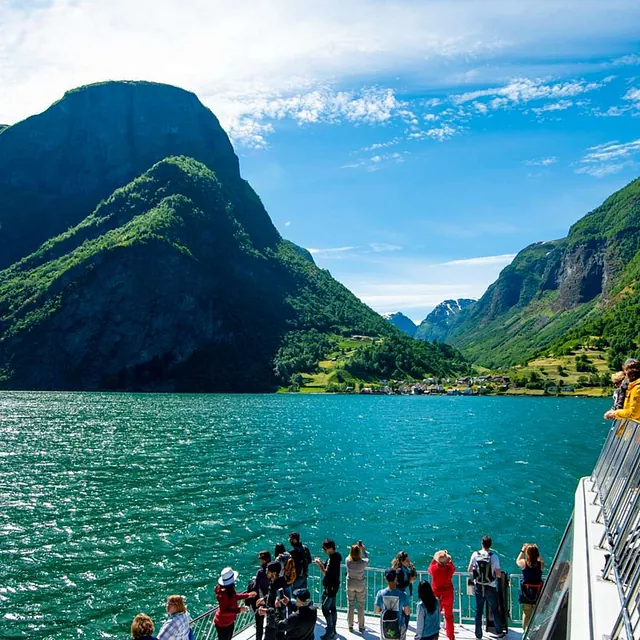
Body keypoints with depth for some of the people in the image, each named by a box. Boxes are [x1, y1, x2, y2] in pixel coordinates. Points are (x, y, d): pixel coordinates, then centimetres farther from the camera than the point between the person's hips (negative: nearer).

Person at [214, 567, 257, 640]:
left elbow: (234, 597, 13)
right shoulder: (223, 593, -35)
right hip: (222, 624, -9)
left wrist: (248, 595, 8)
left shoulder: (229, 590, -6)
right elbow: (224, 611, -33)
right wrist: (239, 610, -31)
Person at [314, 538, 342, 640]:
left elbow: (326, 573, -22)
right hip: (332, 586, 10)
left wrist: (320, 564, -15)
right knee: (332, 608, 16)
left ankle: (330, 631, 0)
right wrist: (321, 563, -5)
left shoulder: (333, 559, -23)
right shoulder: (334, 556, 7)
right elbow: (328, 569, 11)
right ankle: (333, 631, 24)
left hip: (330, 587, -10)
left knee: (325, 608, -5)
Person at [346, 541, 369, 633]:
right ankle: (361, 626, 23)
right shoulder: (362, 563, -25)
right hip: (361, 586, -2)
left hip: (350, 585, 2)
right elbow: (367, 558, -3)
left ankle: (350, 626, 25)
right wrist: (363, 549, 4)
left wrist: (355, 547, 3)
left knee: (350, 605, 14)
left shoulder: (348, 561, -21)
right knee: (361, 606, 13)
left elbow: (350, 555, 2)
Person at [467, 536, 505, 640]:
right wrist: (493, 571, 7)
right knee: (495, 610, 16)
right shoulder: (494, 556, -15)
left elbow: (469, 570, -1)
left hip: (478, 588, 2)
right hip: (491, 588, -1)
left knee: (478, 611, 14)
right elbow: (499, 574, -14)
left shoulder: (475, 554, -10)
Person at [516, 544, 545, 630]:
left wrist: (522, 551, 17)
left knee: (526, 614, 12)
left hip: (526, 593, 0)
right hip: (538, 593, 0)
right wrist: (537, 552, 10)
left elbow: (517, 561, 9)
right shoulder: (540, 564, -14)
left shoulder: (524, 563, -13)